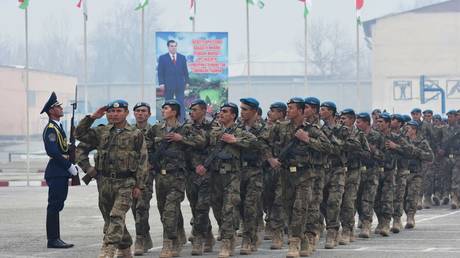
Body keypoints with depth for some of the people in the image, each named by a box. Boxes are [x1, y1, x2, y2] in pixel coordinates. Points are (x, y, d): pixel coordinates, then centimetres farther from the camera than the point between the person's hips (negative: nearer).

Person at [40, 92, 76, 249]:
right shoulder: (51, 129, -13)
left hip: (61, 173, 10)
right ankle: (53, 240, -6)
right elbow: (53, 152, -22)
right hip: (56, 173, -10)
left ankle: (55, 239, 14)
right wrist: (69, 166, -18)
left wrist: (73, 165, 8)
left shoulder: (58, 127, 18)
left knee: (57, 206, 11)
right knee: (54, 205, -8)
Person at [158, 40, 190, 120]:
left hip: (180, 85, 1)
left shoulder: (182, 57, 11)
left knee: (181, 103, -6)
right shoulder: (162, 58, 4)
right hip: (168, 85, -1)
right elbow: (160, 72, 0)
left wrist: (187, 82, 6)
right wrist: (161, 83, -9)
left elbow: (185, 71, 12)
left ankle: (182, 121, -8)